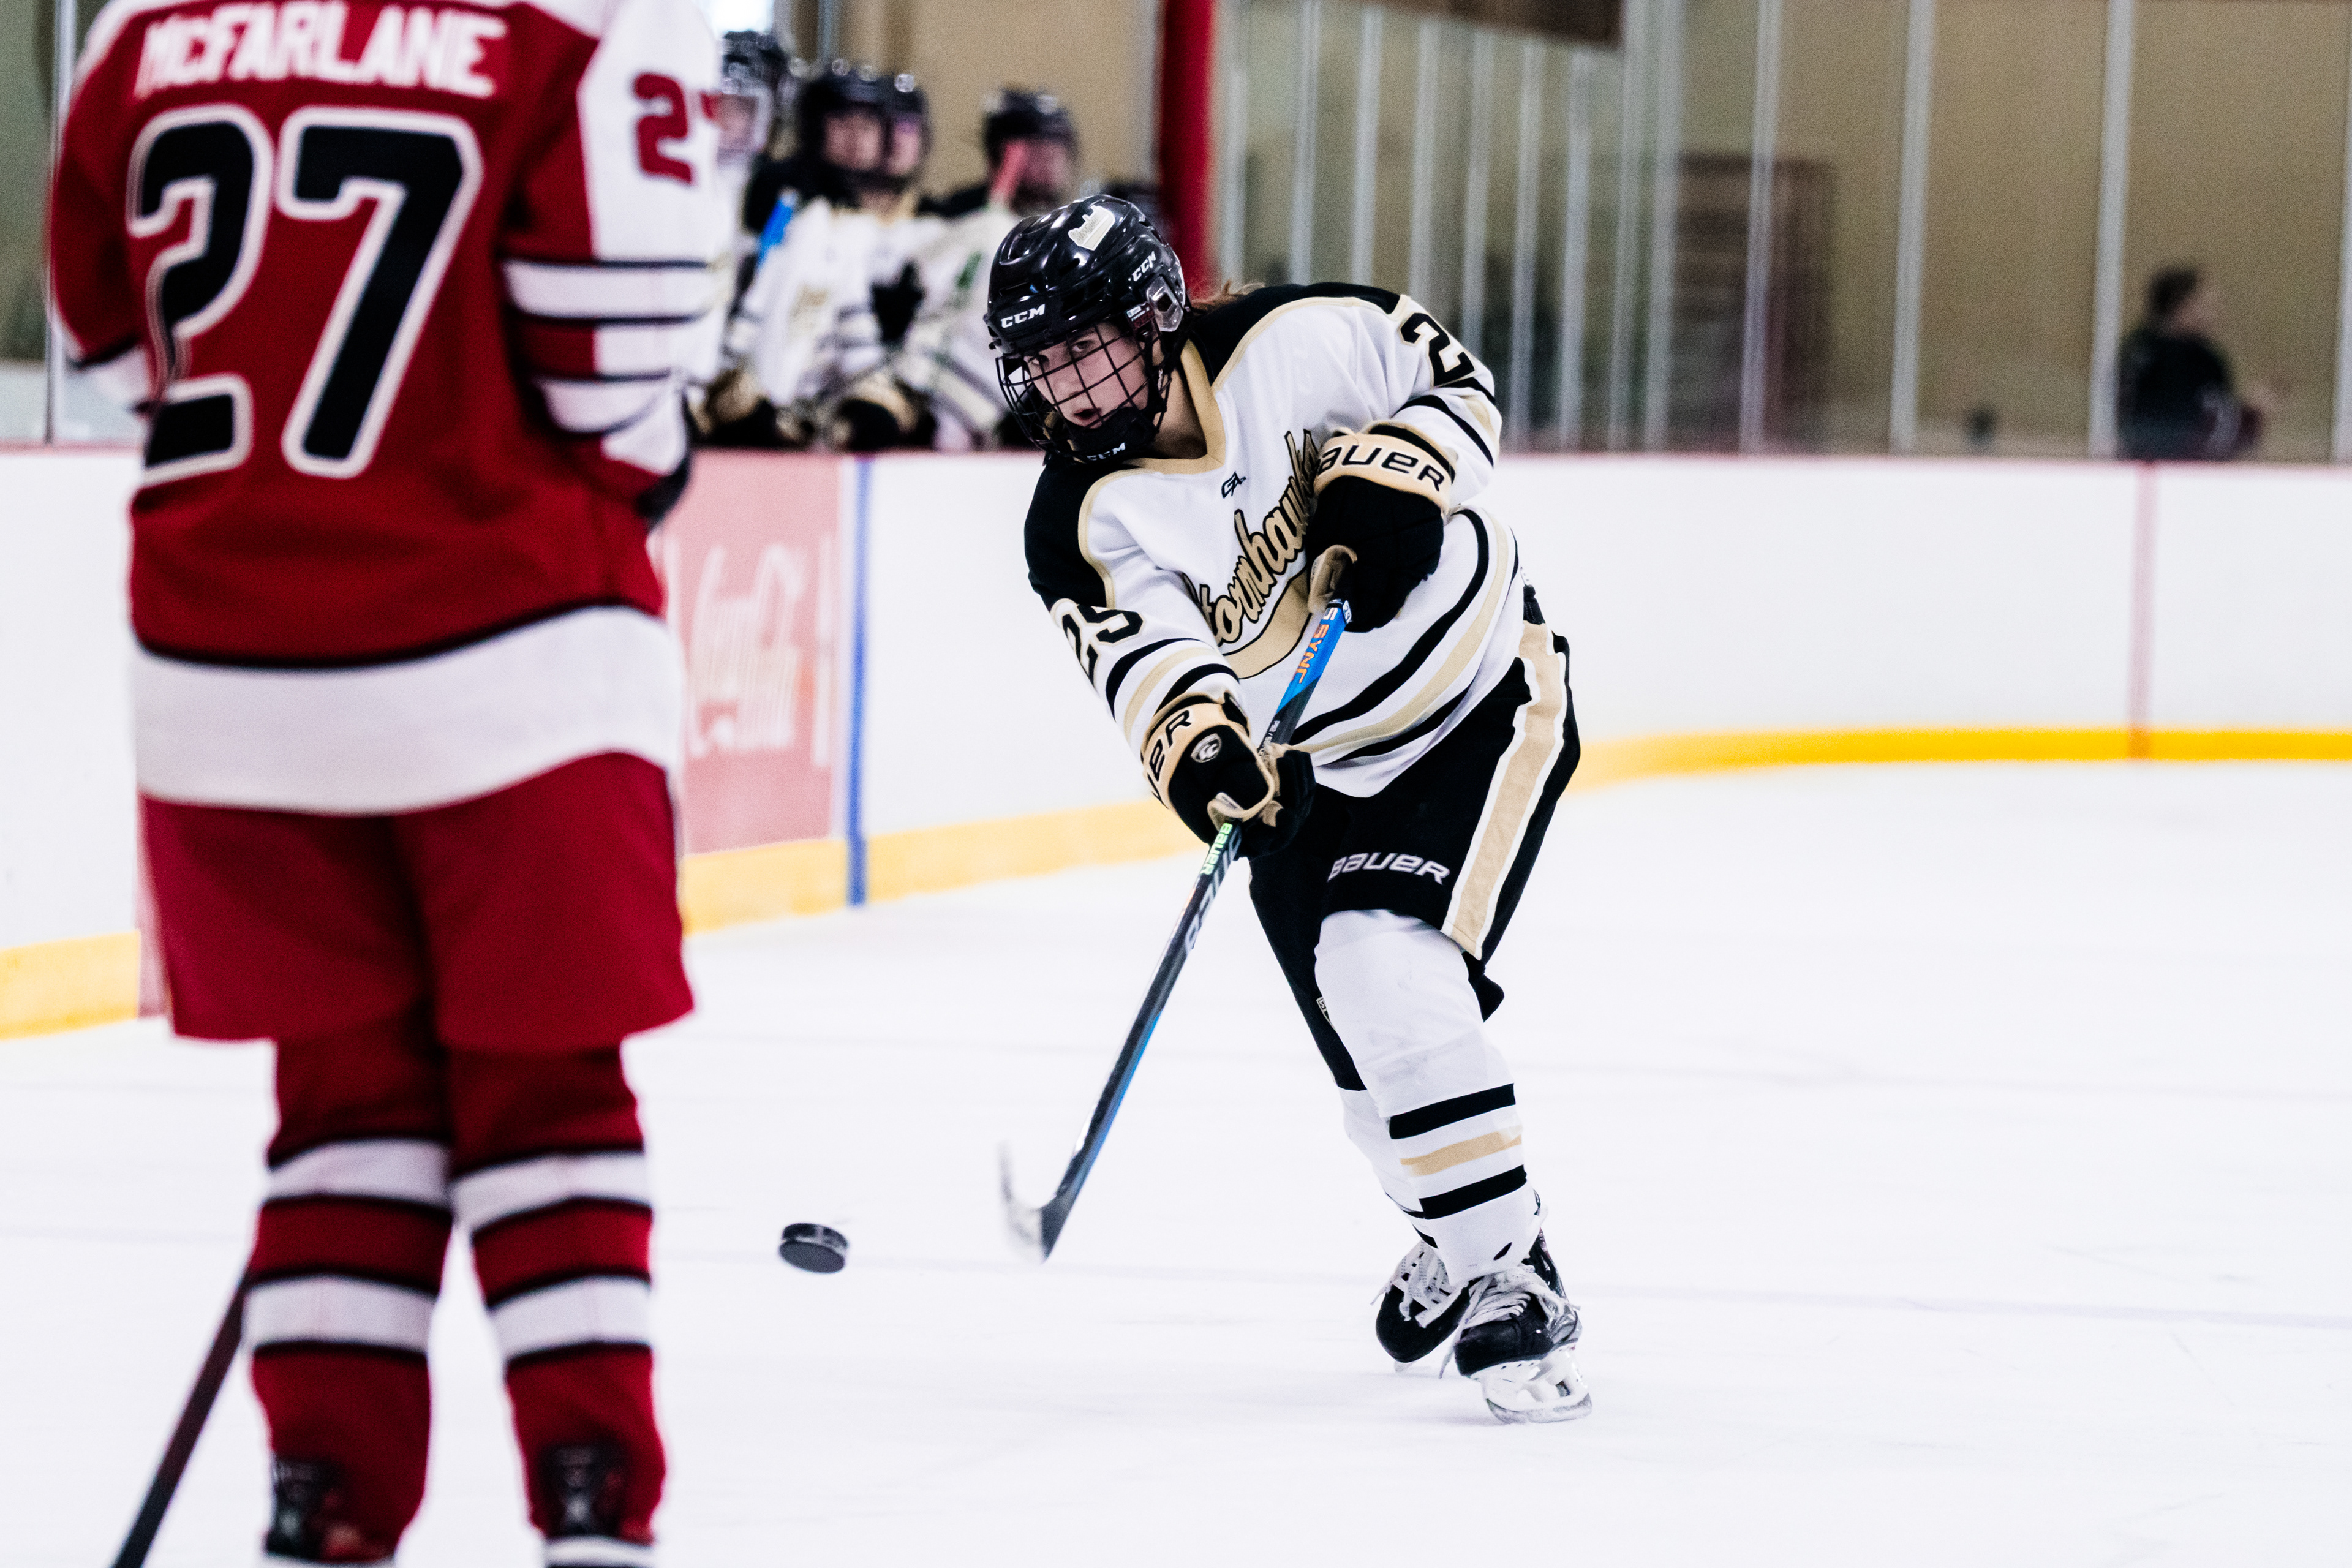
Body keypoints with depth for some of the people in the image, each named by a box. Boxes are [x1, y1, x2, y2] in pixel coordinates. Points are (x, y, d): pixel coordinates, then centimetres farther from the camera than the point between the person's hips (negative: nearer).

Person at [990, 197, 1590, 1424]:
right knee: (1366, 1043, 1)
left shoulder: (1296, 342, -18)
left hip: (1480, 697, -4)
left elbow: (1454, 381, -4)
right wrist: (1195, 744, -49)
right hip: (1312, 770, 4)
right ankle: (1467, 1239, 30)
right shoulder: (1082, 521, -13)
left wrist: (1396, 480, -24)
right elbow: (1147, 652, -28)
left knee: (1390, 973, -22)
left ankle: (1508, 1281, -16)